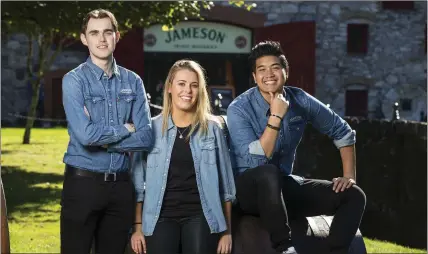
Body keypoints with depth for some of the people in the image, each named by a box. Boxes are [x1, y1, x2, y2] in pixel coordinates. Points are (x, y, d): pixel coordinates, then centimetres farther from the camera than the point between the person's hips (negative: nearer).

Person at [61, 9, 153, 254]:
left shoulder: (133, 81, 6)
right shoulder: (74, 80, -5)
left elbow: (146, 137, -4)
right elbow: (85, 134, -19)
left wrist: (102, 139, -12)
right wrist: (125, 129, -6)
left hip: (121, 184, 4)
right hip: (83, 182, -4)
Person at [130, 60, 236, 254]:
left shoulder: (212, 128, 5)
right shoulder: (151, 128, 5)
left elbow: (225, 183, 7)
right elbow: (138, 182, 5)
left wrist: (227, 230, 3)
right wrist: (138, 227, -1)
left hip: (201, 217, 0)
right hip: (161, 217, 0)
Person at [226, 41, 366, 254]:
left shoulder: (301, 101, -3)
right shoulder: (239, 109, -17)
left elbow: (342, 131, 10)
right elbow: (257, 161, -27)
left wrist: (349, 176, 2)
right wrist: (276, 117, -29)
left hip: (285, 186, 6)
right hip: (250, 188, -5)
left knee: (354, 195, -7)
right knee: (268, 173, -41)